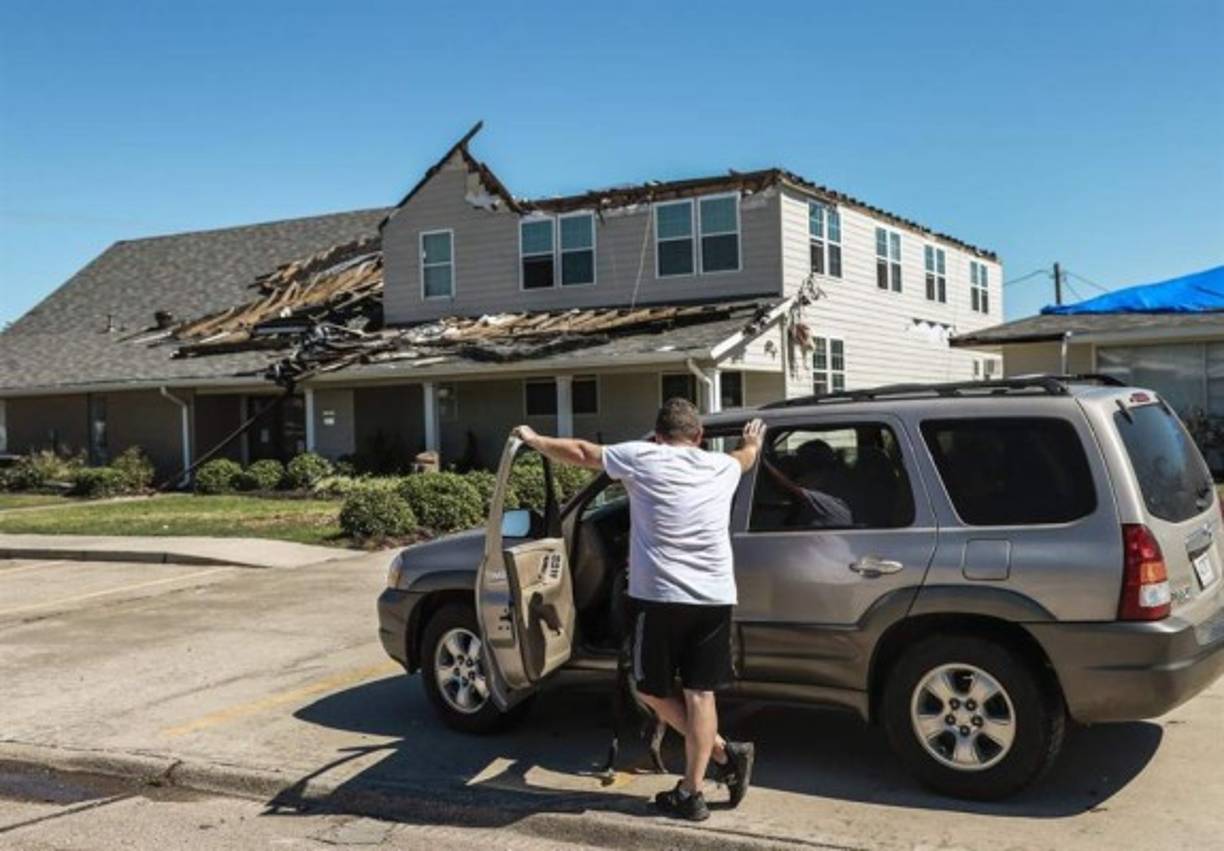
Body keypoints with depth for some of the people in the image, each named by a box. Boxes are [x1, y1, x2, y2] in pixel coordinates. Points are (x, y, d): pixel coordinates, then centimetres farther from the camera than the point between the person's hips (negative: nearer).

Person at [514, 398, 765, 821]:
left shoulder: (640, 457, -1)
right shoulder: (721, 466, 11)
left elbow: (581, 452, 10)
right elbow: (746, 455, 36)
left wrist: (534, 439, 27)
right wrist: (754, 440, 60)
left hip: (661, 596, -4)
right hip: (715, 597, 4)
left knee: (653, 689, 13)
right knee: (699, 692, 7)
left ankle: (723, 753, 10)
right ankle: (691, 792, 9)